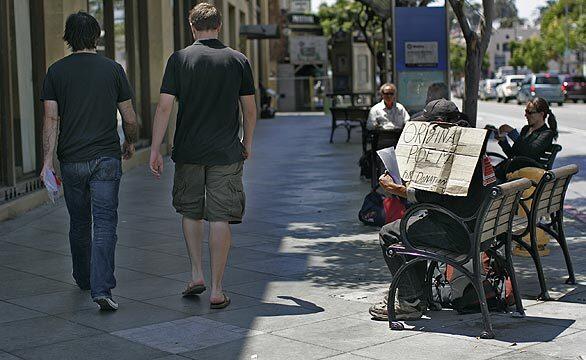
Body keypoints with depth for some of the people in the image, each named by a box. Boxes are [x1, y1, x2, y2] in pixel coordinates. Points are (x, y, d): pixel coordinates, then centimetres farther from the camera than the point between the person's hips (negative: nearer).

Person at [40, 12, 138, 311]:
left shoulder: (56, 71, 1)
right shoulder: (113, 69, 0)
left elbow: (51, 119, -6)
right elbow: (129, 119, 3)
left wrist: (47, 160, -7)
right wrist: (130, 142, 22)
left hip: (71, 160, 2)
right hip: (107, 159, -2)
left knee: (79, 223, 17)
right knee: (105, 224, -3)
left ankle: (84, 280, 33)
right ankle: (101, 289, -14)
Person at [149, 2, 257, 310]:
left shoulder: (179, 59, -2)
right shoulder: (238, 60, 2)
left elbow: (164, 107, -7)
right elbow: (250, 110, 7)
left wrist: (155, 150, -3)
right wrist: (247, 143, 22)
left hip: (188, 152, 0)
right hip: (226, 153, 0)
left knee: (190, 212, 20)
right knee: (220, 219, 1)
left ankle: (196, 274, 17)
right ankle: (216, 290, 3)